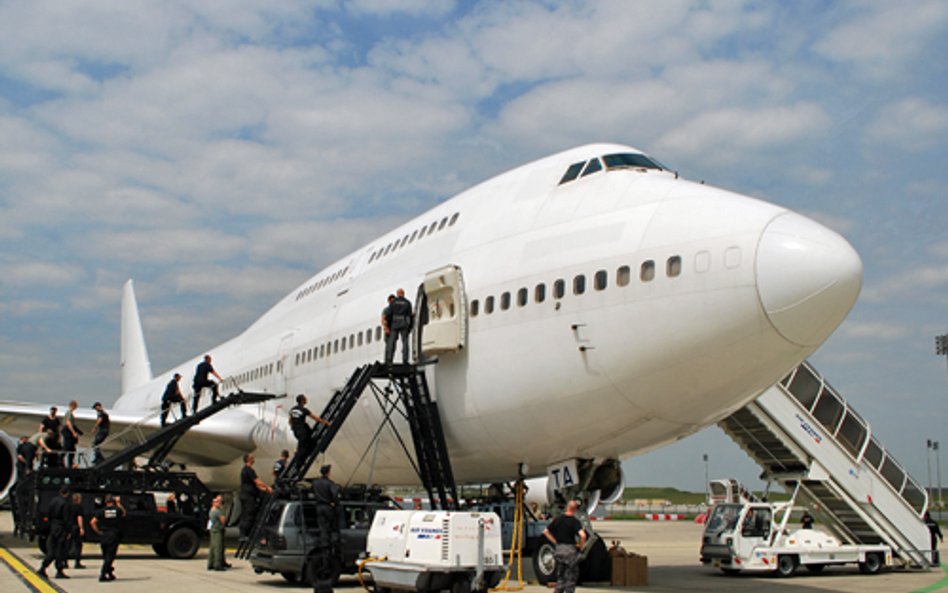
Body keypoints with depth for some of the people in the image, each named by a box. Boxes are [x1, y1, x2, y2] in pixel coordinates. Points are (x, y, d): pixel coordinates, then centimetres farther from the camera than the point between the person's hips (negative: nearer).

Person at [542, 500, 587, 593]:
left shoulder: (558, 519, 5)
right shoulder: (574, 521, -12)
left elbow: (546, 532, 10)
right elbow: (583, 535, -26)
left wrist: (555, 542, 12)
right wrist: (581, 545, -9)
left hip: (559, 549, 5)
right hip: (570, 550, -5)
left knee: (560, 576, 17)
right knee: (571, 577, 6)